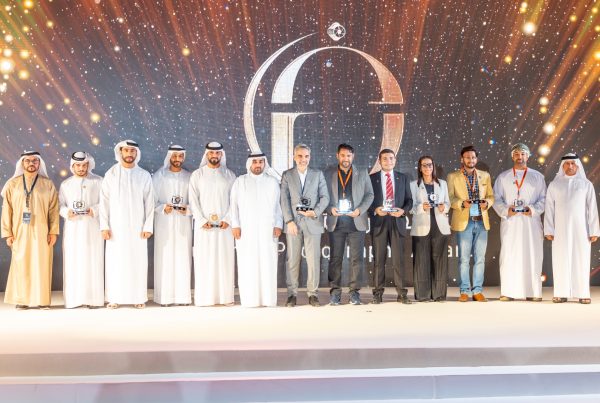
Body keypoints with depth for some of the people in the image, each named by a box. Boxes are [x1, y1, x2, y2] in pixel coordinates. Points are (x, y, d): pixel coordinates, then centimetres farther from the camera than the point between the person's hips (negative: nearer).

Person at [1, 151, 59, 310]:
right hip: (20, 232, 0)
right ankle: (22, 300, 9)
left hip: (41, 232, 0)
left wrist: (53, 231, -5)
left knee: (42, 265, 0)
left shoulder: (48, 184, 5)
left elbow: (53, 209, 2)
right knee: (21, 265, 1)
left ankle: (43, 299, 6)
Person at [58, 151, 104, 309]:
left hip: (92, 229, -2)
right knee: (72, 262, -2)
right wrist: (66, 212, -10)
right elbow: (60, 205, 11)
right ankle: (74, 298, 3)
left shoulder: (98, 182, 5)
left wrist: (95, 210, -16)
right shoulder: (65, 184, 14)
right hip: (73, 229, 2)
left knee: (92, 262, -5)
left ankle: (93, 298, -1)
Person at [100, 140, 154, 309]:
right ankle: (114, 298, 8)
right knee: (115, 262, 1)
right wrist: (104, 226, -5)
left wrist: (148, 226, -4)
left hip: (137, 227, 0)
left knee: (138, 261, 1)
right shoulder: (111, 174, 2)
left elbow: (149, 203, 3)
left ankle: (138, 297, 9)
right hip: (116, 226, 0)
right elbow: (104, 201, 1)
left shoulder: (144, 175, 3)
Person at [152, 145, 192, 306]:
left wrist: (187, 209, -11)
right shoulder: (159, 176, 5)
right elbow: (152, 200, 2)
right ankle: (165, 296, 0)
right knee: (165, 258, -4)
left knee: (183, 257, -1)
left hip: (183, 223, 1)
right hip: (164, 223, -1)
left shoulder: (189, 177, 8)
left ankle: (183, 295, 4)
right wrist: (162, 208, -15)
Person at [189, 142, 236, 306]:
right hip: (204, 225, -1)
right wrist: (202, 220, -9)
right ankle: (204, 297, 1)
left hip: (224, 225, 1)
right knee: (204, 260, -2)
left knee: (225, 260, 0)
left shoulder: (229, 175, 9)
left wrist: (227, 219, -8)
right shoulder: (197, 175, 6)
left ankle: (225, 296, 4)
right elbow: (193, 200, 2)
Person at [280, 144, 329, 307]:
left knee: (314, 259, -1)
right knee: (292, 260, 2)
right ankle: (292, 294, 9)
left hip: (313, 222, 0)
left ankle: (313, 294, 6)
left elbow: (325, 197, 6)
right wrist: (289, 221, -9)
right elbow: (284, 200, 1)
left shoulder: (318, 174, 10)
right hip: (293, 222, 0)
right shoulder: (287, 175, 7)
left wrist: (316, 212, -10)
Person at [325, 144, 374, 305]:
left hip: (356, 222, 0)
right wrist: (330, 209, -11)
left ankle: (354, 291, 5)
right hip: (336, 222, 0)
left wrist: (360, 210, -7)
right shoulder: (328, 174, 10)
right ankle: (335, 291, 8)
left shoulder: (362, 174, 12)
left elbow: (369, 194, 8)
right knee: (335, 258, 1)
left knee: (357, 258, -2)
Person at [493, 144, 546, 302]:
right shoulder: (503, 177, 13)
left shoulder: (537, 177, 12)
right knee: (508, 256, -4)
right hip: (510, 222, 0)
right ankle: (508, 292, -2)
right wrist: (506, 210, -10)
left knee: (532, 256, -3)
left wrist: (533, 209, -10)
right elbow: (496, 199, 8)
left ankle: (533, 292, 1)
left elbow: (543, 199, 8)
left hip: (531, 222, 0)